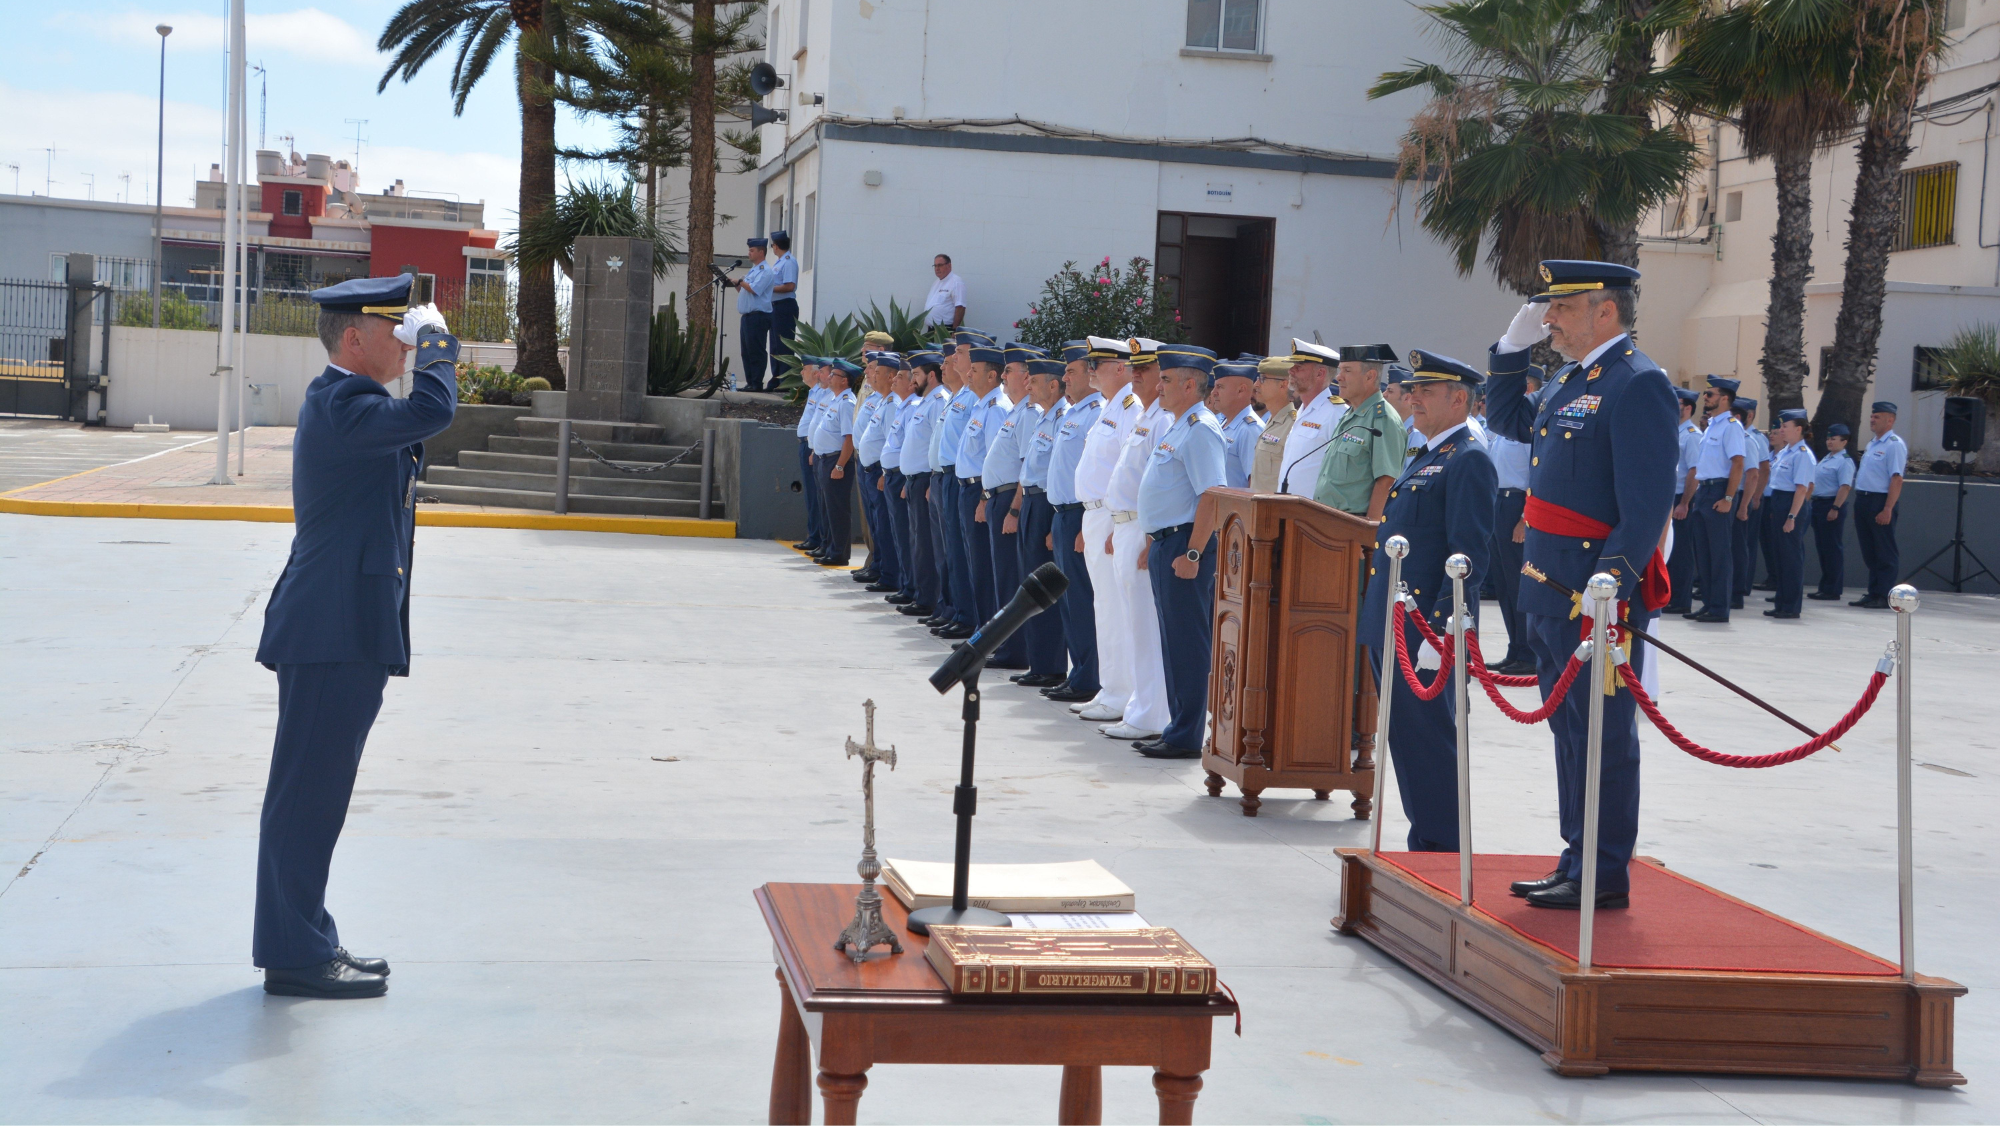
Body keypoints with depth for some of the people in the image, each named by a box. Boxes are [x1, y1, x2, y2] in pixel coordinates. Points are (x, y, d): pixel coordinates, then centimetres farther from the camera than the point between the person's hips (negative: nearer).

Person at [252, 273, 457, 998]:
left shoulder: (344, 403, 18)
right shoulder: (340, 405, -17)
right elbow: (431, 412, -29)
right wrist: (436, 341, -15)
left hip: (348, 633, 11)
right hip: (333, 634, -11)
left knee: (316, 793, 15)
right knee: (308, 792, -4)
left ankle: (305, 944, 23)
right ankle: (294, 955, 3)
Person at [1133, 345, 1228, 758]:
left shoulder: (1201, 430, -14)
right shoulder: (1177, 429, 18)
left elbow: (1212, 496, -22)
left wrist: (1192, 553, -25)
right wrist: (1153, 545, 22)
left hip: (1185, 545, -10)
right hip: (1164, 542, 10)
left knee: (1187, 643, -6)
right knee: (1173, 641, 13)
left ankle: (1187, 736, -3)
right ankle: (1177, 728, 20)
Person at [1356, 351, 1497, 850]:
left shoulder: (1468, 461, -10)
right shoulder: (1424, 460, 21)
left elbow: (1471, 552, -18)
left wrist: (1441, 624, -23)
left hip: (1426, 629, -10)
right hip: (1391, 628, 10)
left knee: (1428, 739, -6)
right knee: (1406, 736, 12)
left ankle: (1442, 852, 0)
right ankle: (1427, 841, 20)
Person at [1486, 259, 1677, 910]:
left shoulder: (1638, 384, -13)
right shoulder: (1573, 379, 17)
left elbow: (1649, 496, -20)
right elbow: (1508, 421, 33)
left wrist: (1615, 577, -28)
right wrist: (1512, 348, 20)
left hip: (1598, 594, -10)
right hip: (1552, 591, 10)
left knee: (1603, 735, -3)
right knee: (1570, 729, 14)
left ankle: (1604, 878, 3)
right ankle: (1578, 863, 23)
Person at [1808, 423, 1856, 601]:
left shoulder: (1844, 462, -12)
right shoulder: (1826, 459, 18)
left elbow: (1845, 487, -20)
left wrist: (1835, 509, -25)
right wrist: (1813, 504, 18)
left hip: (1831, 506, -10)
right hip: (1818, 504, 10)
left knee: (1832, 548, -5)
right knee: (1821, 547, 13)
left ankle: (1833, 590, -2)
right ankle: (1824, 587, 20)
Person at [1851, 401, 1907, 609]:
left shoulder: (1894, 445, -12)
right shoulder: (1872, 444, 17)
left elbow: (1897, 479, -19)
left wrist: (1887, 509, -24)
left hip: (1880, 503, -9)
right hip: (1863, 500, 9)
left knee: (1884, 553, -3)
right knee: (1869, 551, 13)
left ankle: (1884, 596, 1)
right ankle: (1873, 594, 19)